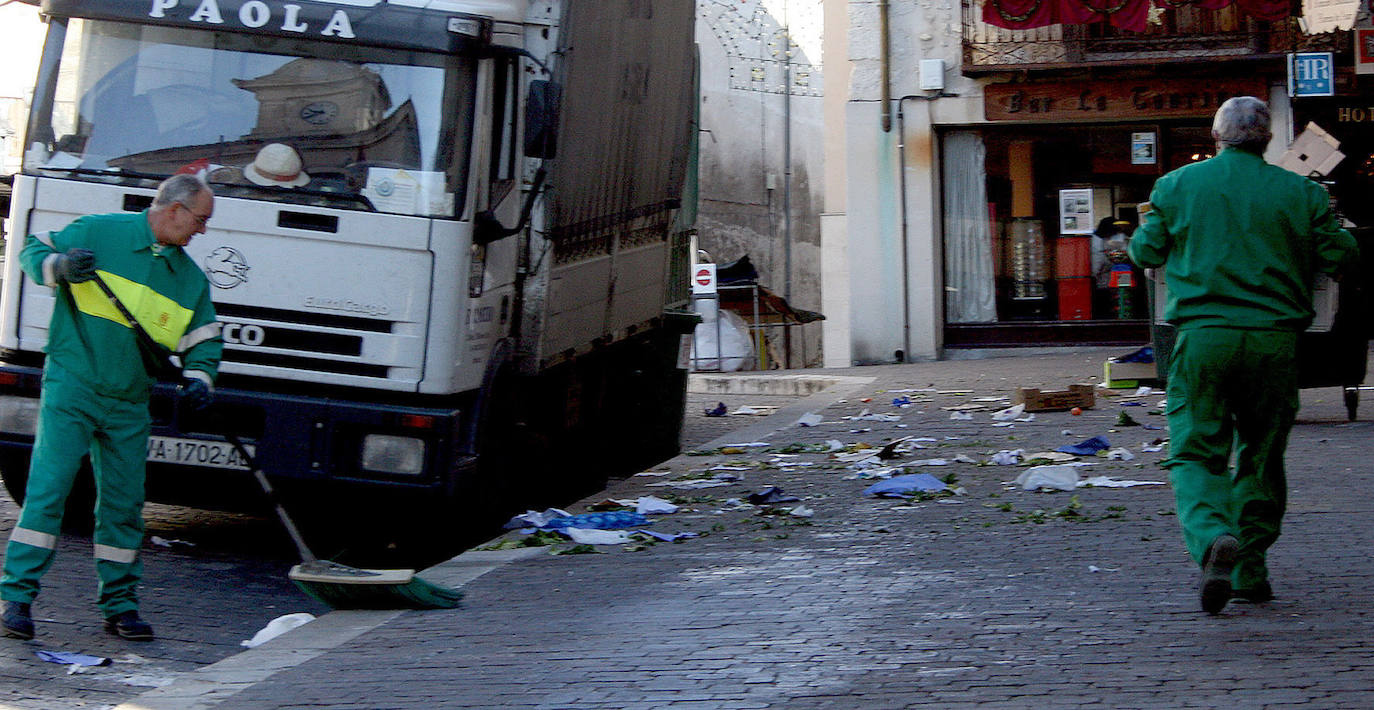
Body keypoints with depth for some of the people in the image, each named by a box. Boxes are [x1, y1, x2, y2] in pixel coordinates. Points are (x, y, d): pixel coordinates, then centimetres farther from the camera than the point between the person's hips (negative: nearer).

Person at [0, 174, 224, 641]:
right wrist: (60, 266, -20)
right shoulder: (98, 233, -3)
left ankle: (119, 604, 18)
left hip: (130, 406, 5)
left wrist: (198, 378, -4)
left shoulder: (189, 277, 12)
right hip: (71, 389, -5)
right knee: (48, 488, -11)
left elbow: (204, 338, 16)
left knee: (124, 504, 8)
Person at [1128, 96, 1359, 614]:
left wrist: (1152, 223, 32)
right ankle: (1250, 572, 16)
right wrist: (1340, 234, 27)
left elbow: (1145, 252, 11)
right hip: (1274, 339, 1)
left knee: (1194, 453, 1)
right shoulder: (1300, 192, 5)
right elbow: (1338, 257, 5)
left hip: (1203, 337, -1)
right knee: (1261, 456, 14)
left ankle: (1213, 537, -27)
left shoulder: (1176, 185, 4)